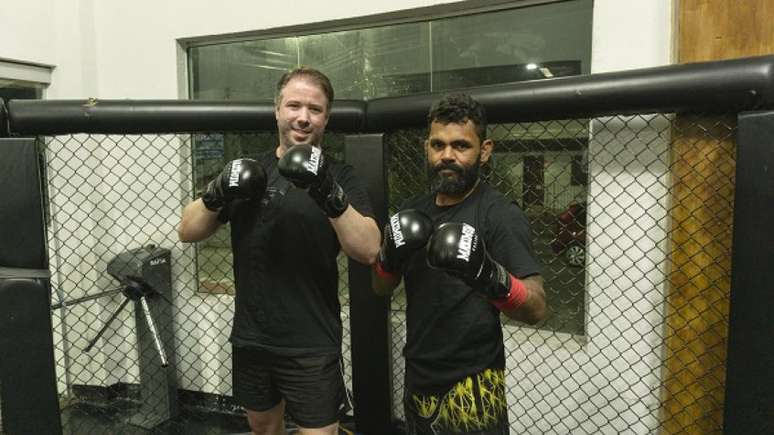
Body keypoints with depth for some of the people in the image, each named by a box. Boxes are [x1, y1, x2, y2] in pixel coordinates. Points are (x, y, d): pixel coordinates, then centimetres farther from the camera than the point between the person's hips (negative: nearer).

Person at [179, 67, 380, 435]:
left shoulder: (339, 176, -5)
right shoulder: (249, 170, 4)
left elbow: (368, 251, -17)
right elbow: (188, 232, 2)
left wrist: (333, 197, -32)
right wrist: (216, 195, -18)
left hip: (312, 345, -3)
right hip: (250, 339, 4)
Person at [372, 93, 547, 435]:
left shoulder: (500, 214, -15)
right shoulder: (413, 211, 3)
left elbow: (536, 308, -20)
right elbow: (381, 288, 8)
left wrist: (489, 275, -38)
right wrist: (389, 257, -13)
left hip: (470, 388, -5)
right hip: (417, 377, 6)